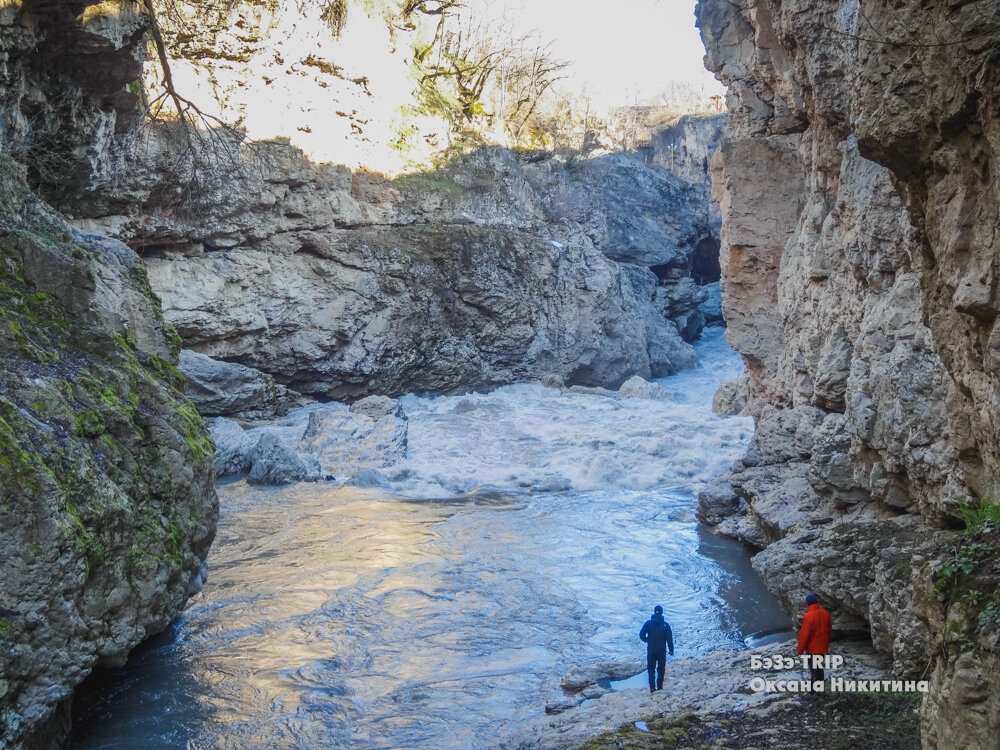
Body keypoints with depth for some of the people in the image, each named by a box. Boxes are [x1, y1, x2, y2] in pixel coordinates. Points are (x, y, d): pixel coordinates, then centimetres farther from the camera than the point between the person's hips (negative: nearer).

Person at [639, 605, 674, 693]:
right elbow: (669, 638, -8)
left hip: (651, 650, 0)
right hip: (662, 651, 0)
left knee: (651, 668, 11)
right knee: (661, 669, 15)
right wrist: (671, 650, 0)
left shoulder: (648, 623, -7)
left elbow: (641, 635, -7)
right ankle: (659, 686, 18)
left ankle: (652, 686, -3)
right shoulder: (665, 624, -9)